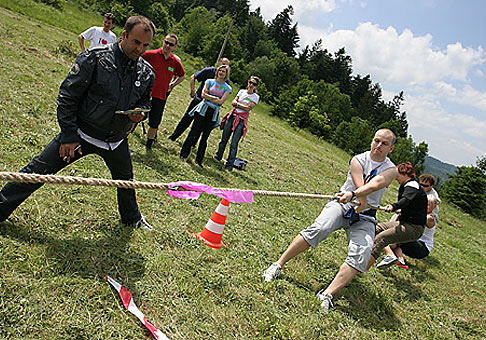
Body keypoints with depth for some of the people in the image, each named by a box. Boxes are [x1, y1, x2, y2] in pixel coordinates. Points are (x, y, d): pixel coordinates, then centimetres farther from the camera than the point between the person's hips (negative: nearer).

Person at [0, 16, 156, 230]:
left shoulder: (147, 73, -2)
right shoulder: (94, 58, -15)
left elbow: (146, 100, 16)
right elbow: (67, 96, -12)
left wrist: (140, 112, -9)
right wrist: (69, 136, -15)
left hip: (117, 140, 4)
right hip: (82, 133, -4)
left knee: (125, 179, 21)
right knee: (38, 171, -2)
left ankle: (132, 218, 47)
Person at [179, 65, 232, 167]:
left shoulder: (227, 88, 6)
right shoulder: (210, 81, 8)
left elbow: (220, 102, -6)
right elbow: (203, 94, -4)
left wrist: (208, 96, -6)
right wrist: (215, 98, -8)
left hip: (214, 113, 1)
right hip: (203, 109, -1)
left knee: (205, 137, 3)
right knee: (194, 132, -6)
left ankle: (199, 160, 11)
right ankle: (184, 153, 4)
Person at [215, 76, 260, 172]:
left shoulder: (256, 97, 0)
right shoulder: (242, 91, 11)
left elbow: (248, 108, -11)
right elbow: (233, 102, 3)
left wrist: (237, 104, -7)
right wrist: (243, 106, -10)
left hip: (242, 121, -3)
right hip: (232, 116, 4)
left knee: (234, 143, -8)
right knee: (224, 139, 9)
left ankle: (229, 165, 1)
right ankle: (218, 156, 31)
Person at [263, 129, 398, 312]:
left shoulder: (391, 170, -1)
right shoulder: (358, 160, 1)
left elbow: (374, 185, -23)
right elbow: (360, 187, -13)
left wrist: (352, 194, -38)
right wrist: (362, 202, -29)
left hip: (365, 217, 1)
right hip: (342, 205, -1)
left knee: (362, 253, -25)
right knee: (319, 229, -29)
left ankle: (327, 294, -30)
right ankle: (278, 265, -21)